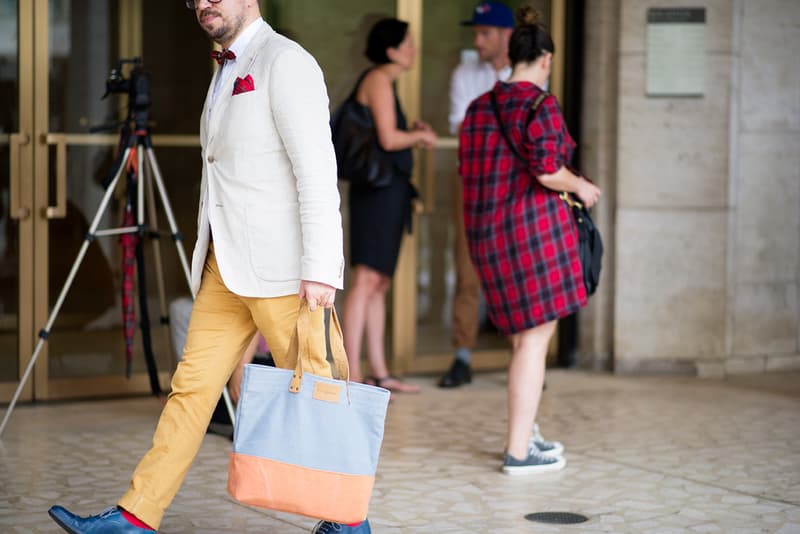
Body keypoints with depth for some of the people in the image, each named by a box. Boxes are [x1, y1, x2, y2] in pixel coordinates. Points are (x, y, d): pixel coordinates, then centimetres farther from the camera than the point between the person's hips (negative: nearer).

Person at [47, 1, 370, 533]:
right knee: (192, 385, 5)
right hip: (225, 269, 8)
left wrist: (320, 270, -22)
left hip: (280, 268, -8)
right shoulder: (227, 70, 20)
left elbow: (318, 172, -17)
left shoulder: (285, 61, -9)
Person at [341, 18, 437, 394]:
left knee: (379, 284, 10)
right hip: (379, 189, -10)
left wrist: (413, 132, 13)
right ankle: (351, 374, -13)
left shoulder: (383, 81, 20)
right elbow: (388, 139, -18)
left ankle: (378, 373, 14)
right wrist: (420, 136, -1)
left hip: (389, 191, 10)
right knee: (367, 280, -12)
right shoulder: (379, 80, -10)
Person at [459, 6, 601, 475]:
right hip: (534, 223, -8)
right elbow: (547, 170, -20)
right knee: (536, 336, -1)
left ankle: (524, 433, 28)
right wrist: (581, 186, -2)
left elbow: (468, 170, 14)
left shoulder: (479, 107, 11)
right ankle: (519, 451, 0)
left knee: (525, 334, 20)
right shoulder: (540, 105, -11)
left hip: (487, 229, 8)